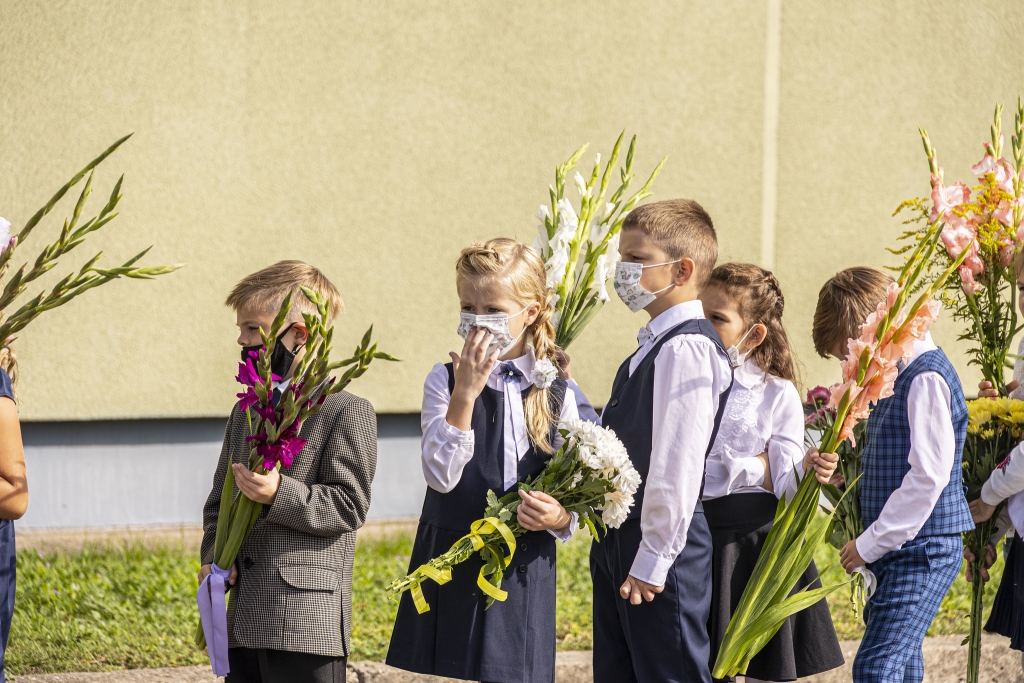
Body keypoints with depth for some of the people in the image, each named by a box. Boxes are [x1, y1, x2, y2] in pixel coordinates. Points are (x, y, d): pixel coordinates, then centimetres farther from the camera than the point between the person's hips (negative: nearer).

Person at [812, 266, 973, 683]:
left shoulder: (926, 379, -16)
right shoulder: (895, 375, 15)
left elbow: (929, 476, -22)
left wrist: (871, 543, -17)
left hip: (922, 551, -10)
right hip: (894, 549, 10)